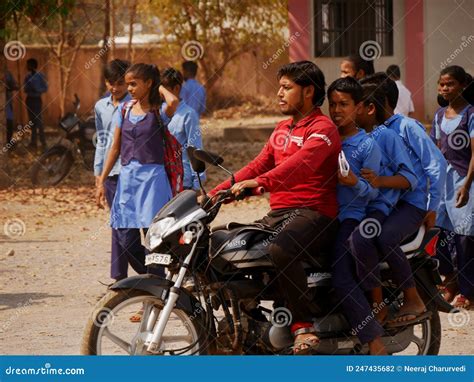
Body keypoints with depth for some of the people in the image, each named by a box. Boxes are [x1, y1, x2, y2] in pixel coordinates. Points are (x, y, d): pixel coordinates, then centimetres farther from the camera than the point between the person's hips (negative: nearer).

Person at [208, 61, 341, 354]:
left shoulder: (323, 128, -6)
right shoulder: (283, 129, 24)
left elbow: (300, 163, -25)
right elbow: (258, 165, 23)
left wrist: (260, 183, -39)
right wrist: (216, 193, 11)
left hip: (314, 213, -9)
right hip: (278, 213, 9)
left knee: (281, 250, -38)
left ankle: (304, 328, -33)